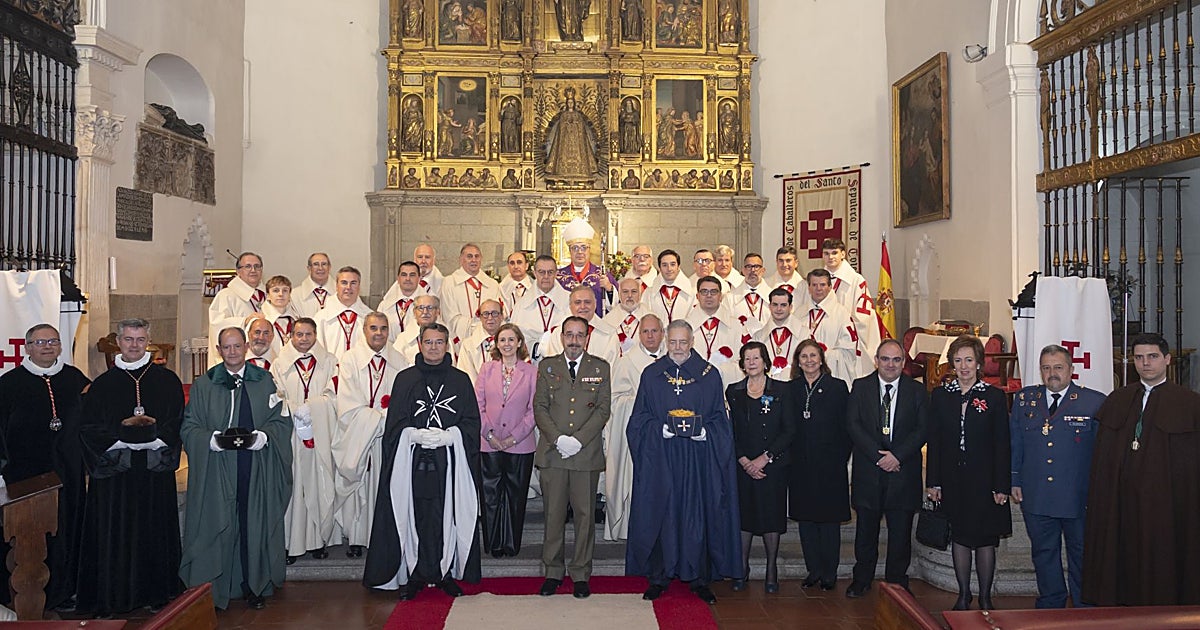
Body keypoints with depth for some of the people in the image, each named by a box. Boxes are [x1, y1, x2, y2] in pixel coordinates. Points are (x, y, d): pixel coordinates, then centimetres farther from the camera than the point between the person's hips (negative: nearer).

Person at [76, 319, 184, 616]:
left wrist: (152, 432, -14)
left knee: (155, 532, 4)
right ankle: (111, 599, 11)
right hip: (114, 471, 0)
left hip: (155, 471, 0)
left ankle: (156, 593, 15)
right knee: (114, 534, 2)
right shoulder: (102, 384, 6)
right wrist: (122, 429, -14)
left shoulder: (167, 380, 6)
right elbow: (88, 428, 1)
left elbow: (177, 423, 3)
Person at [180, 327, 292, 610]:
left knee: (255, 525, 4)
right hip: (216, 471, 0)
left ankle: (255, 586, 17)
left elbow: (281, 420, 4)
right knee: (216, 526, 1)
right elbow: (189, 427, 4)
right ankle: (214, 590, 13)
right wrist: (212, 439, -15)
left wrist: (262, 436, -14)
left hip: (256, 470, 0)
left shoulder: (265, 382, 7)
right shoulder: (203, 385, 7)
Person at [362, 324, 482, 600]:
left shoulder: (461, 380, 10)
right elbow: (395, 424, 5)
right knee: (415, 517, -1)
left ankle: (447, 573, 11)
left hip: (451, 460, 0)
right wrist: (416, 435, -13)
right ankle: (416, 575, 10)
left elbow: (472, 422, 5)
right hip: (413, 460, 0)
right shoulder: (405, 379, 10)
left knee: (449, 518, 0)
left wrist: (448, 435, -12)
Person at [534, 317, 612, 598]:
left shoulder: (600, 368, 7)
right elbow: (539, 407, 4)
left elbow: (603, 409, 1)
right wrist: (558, 439, -10)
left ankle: (581, 574, 15)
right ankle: (553, 572, 18)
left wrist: (578, 440, -10)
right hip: (552, 452, 1)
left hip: (587, 452, 0)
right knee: (553, 514, 5)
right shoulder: (547, 366, 10)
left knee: (585, 514, 4)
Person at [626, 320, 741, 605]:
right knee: (659, 514, 2)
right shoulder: (651, 375, 6)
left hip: (698, 457, 0)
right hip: (660, 459, 0)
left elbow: (719, 418, 6)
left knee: (699, 515, 2)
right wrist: (660, 429, -12)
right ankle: (659, 577, 13)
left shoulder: (709, 375, 5)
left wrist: (704, 431, -12)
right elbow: (640, 418, 5)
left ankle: (700, 578, 13)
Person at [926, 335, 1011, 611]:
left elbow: (1002, 445, -3)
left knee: (985, 541, 5)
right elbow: (934, 441, 4)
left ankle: (985, 598, 18)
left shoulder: (994, 396, -1)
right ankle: (963, 595, 22)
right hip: (953, 480, 2)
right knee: (959, 538, 10)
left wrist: (1002, 486, -8)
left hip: (984, 481, -2)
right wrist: (933, 482, -1)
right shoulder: (940, 396, 4)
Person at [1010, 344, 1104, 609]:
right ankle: (1050, 605, 29)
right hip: (1036, 496, 3)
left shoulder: (1095, 402, -4)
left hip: (1080, 497, -2)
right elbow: (1014, 443, 9)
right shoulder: (1025, 399, 5)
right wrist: (1014, 480, 5)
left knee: (1081, 554, 10)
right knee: (1043, 553, 14)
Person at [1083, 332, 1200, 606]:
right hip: (1121, 500, 3)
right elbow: (1102, 457, 9)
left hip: (1166, 499, -3)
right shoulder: (1117, 401, 10)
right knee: (1124, 560, 8)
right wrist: (1097, 497, 3)